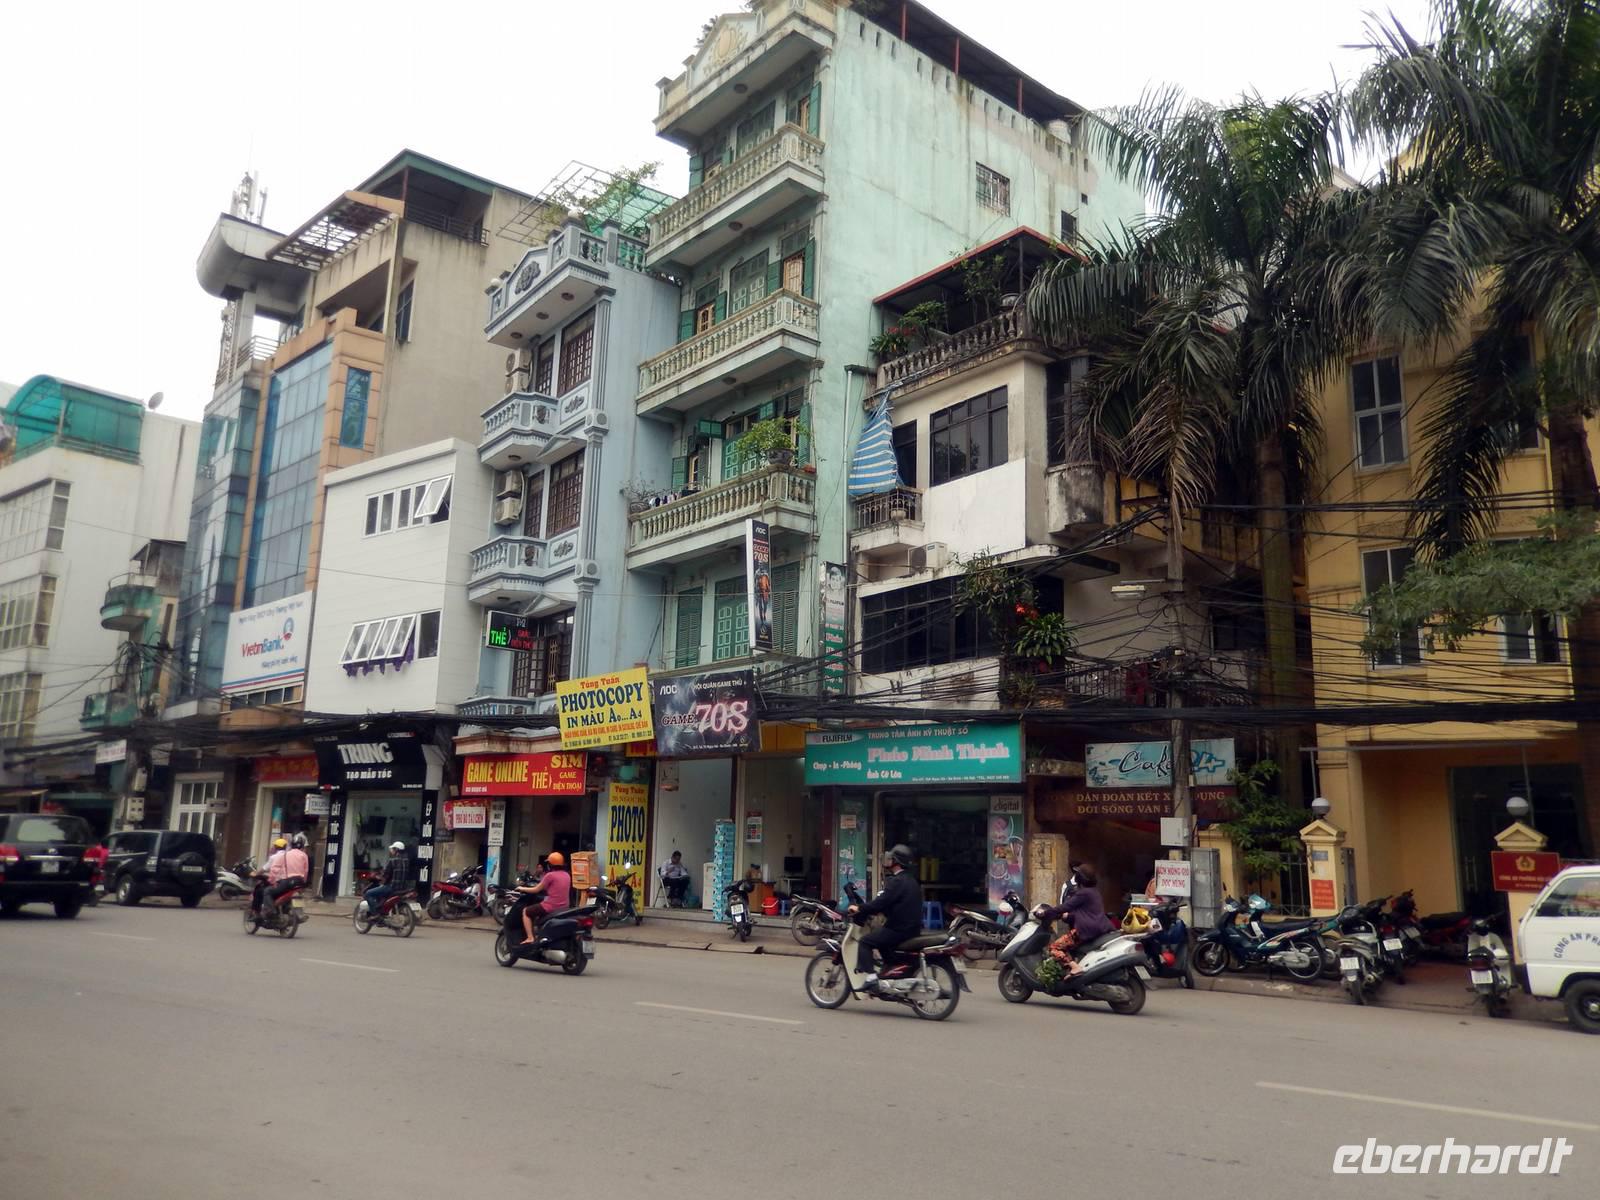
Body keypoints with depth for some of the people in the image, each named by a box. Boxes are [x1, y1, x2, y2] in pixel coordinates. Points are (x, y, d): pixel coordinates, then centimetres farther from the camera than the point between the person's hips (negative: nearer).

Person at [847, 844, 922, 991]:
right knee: (882, 942, 31)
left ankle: (871, 978, -16)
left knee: (865, 942, -7)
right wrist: (867, 909, 20)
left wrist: (859, 909, -10)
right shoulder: (910, 880, 14)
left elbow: (881, 902, -23)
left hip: (899, 928, -10)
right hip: (912, 927, 10)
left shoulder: (897, 881, -17)